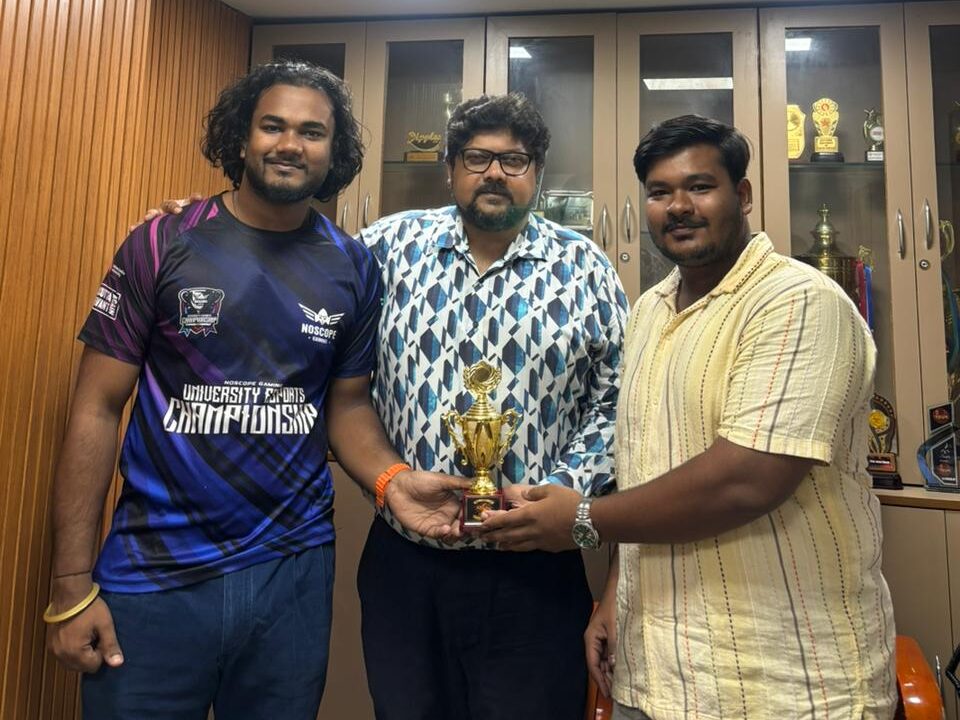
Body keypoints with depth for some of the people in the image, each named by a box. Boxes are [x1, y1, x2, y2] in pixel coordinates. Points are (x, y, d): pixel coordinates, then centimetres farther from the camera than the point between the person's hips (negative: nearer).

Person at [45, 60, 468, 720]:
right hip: (154, 573, -1)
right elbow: (98, 408, -4)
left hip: (295, 568, 2)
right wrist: (73, 585, -6)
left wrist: (391, 479, -14)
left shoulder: (354, 268, 0)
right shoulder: (163, 246, -6)